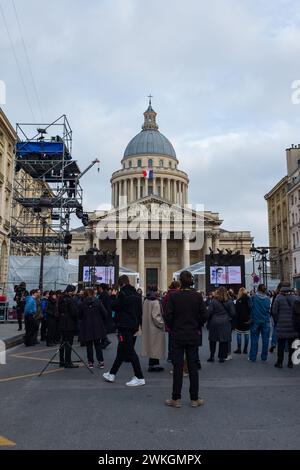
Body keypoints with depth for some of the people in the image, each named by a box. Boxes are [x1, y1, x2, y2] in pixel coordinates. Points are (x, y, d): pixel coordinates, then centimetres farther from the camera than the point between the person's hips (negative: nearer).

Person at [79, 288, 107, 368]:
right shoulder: (98, 302, -6)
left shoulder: (82, 304, -5)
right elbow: (104, 313, -7)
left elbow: (80, 316, 2)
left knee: (89, 346, 9)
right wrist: (103, 322, 8)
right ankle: (100, 362, 11)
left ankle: (90, 362, 10)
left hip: (86, 328, -1)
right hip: (97, 327, 1)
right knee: (98, 345, 12)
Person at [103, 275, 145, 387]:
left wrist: (113, 297, 5)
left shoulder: (123, 293, -13)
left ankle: (140, 378, -5)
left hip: (125, 326, -9)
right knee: (121, 351, 16)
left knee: (130, 351, -5)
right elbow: (140, 311, 14)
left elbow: (114, 306, -13)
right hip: (134, 326, 9)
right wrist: (138, 325, 17)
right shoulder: (136, 295, 11)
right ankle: (112, 374, 29)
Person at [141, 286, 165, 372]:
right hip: (155, 328, -8)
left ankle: (152, 364, 22)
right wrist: (162, 324, -11)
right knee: (155, 345, 1)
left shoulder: (146, 301, 5)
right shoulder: (155, 302, -19)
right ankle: (153, 365, 5)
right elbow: (155, 316, -23)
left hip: (147, 327, 8)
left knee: (151, 345, 15)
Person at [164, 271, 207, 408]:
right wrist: (198, 327, 12)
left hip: (177, 336, -1)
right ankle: (194, 399, 15)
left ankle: (176, 399, 12)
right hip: (193, 336, 2)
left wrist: (172, 328, 6)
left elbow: (168, 316, -10)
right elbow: (204, 315, -4)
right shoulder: (197, 296, -5)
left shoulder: (174, 296, -10)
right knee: (193, 366, 9)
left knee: (178, 367, 5)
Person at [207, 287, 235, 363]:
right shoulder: (230, 302, -3)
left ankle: (212, 356, 14)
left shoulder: (214, 301, -8)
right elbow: (233, 313, -2)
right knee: (224, 340, 6)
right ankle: (222, 357, 8)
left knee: (213, 340, 11)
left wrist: (208, 322, 5)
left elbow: (209, 312, -7)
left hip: (214, 323, -1)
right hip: (225, 323, 1)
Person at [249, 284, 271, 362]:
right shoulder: (267, 299, -2)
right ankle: (264, 358, 12)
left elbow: (250, 307, -2)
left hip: (255, 321, -1)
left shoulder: (253, 297, -7)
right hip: (265, 321, 1)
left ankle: (252, 357, 9)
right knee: (265, 340, 8)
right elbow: (269, 310, 4)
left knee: (254, 340, 5)